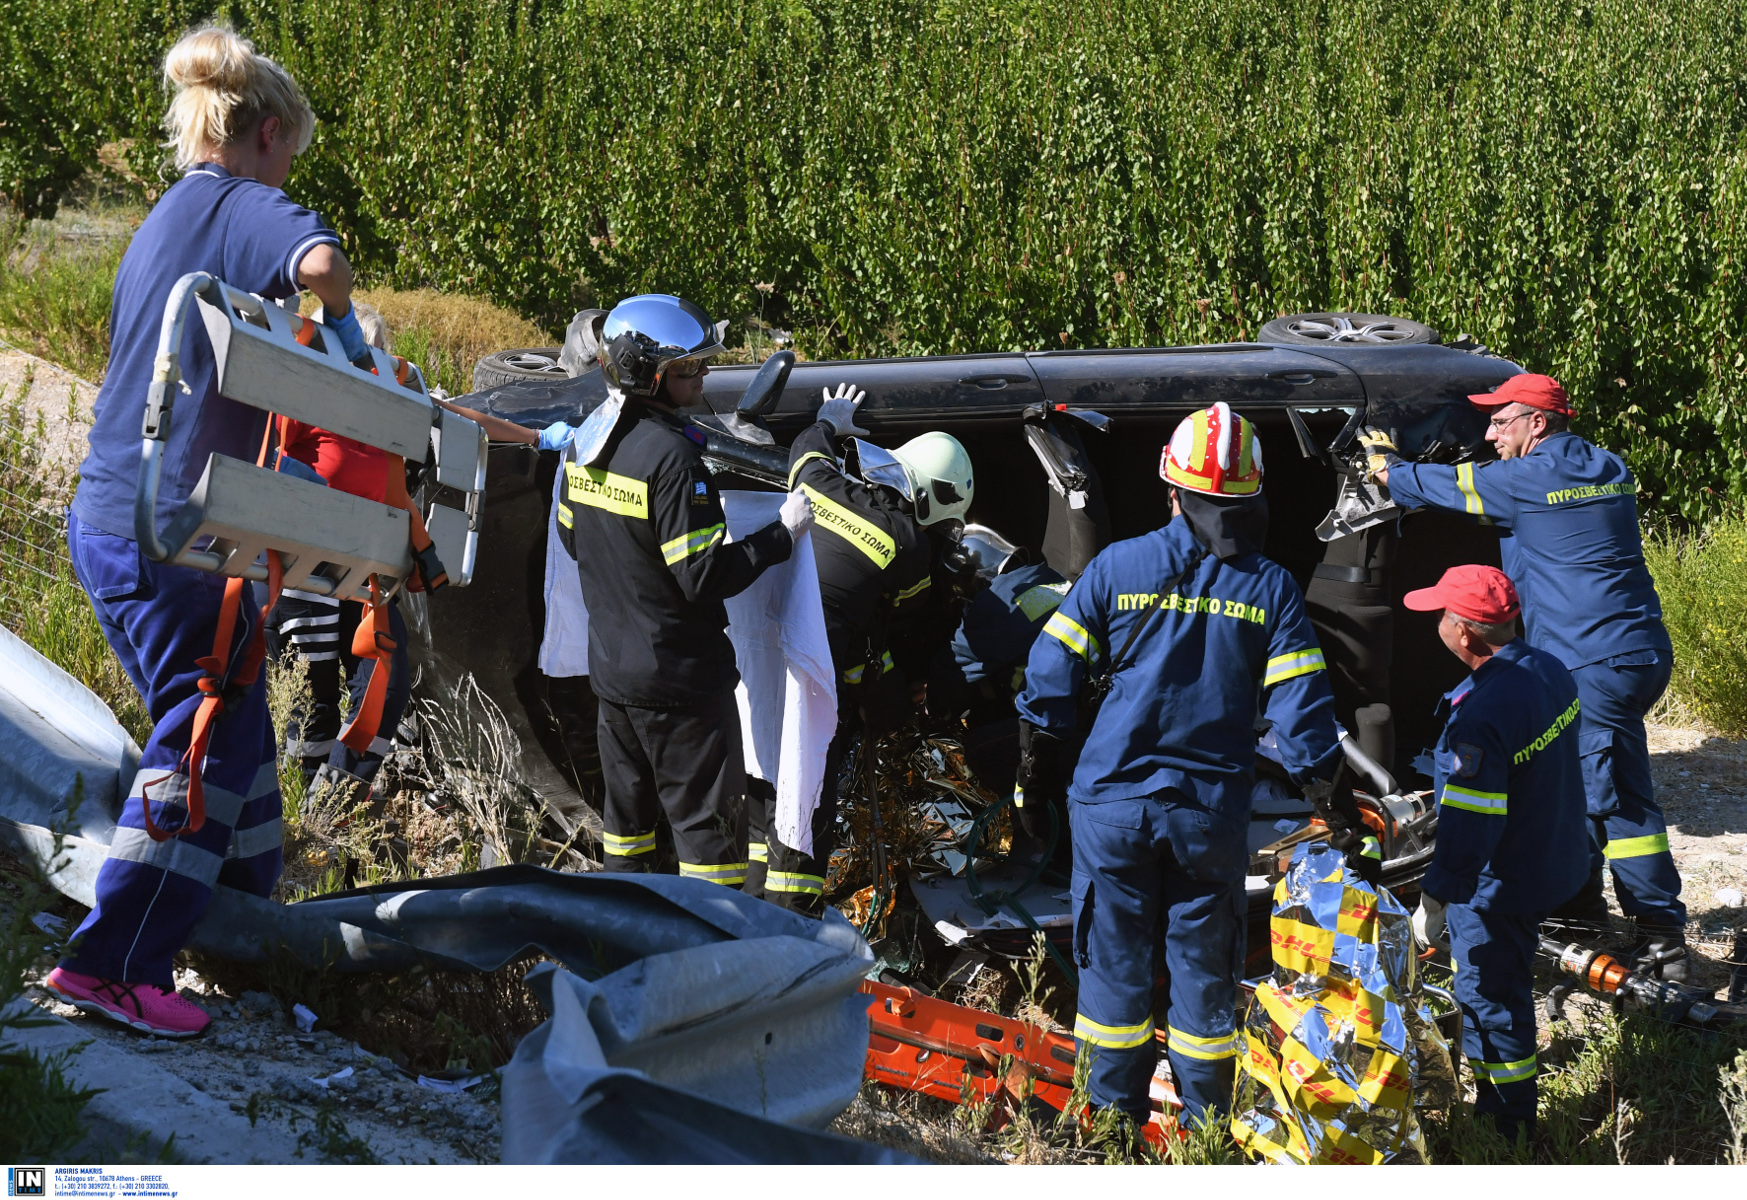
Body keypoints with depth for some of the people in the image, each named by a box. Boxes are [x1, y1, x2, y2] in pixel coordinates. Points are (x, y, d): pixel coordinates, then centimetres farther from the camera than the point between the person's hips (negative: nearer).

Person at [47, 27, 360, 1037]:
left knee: (234, 716, 21)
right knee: (203, 737, -4)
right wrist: (341, 318, -10)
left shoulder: (161, 225, 19)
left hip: (108, 524, 9)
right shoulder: (248, 208, -9)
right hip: (171, 534, -9)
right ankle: (112, 964, -6)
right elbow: (320, 264, -31)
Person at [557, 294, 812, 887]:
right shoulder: (670, 455, -25)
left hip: (610, 669, 9)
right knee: (707, 822, 1)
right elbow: (706, 577, -24)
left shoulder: (585, 439, 2)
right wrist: (782, 532, -15)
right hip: (679, 678, -8)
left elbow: (572, 537, 15)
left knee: (629, 809, 22)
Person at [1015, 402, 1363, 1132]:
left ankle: (1116, 1120, 14)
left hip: (1111, 801, -1)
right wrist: (1337, 813, 4)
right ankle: (1206, 1128, 17)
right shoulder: (1270, 588, -1)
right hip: (1212, 811, 1)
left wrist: (1038, 774, 13)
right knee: (1202, 969, 11)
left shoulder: (1115, 567, -3)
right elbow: (1300, 713, -3)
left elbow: (1051, 679, 0)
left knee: (1114, 962, 9)